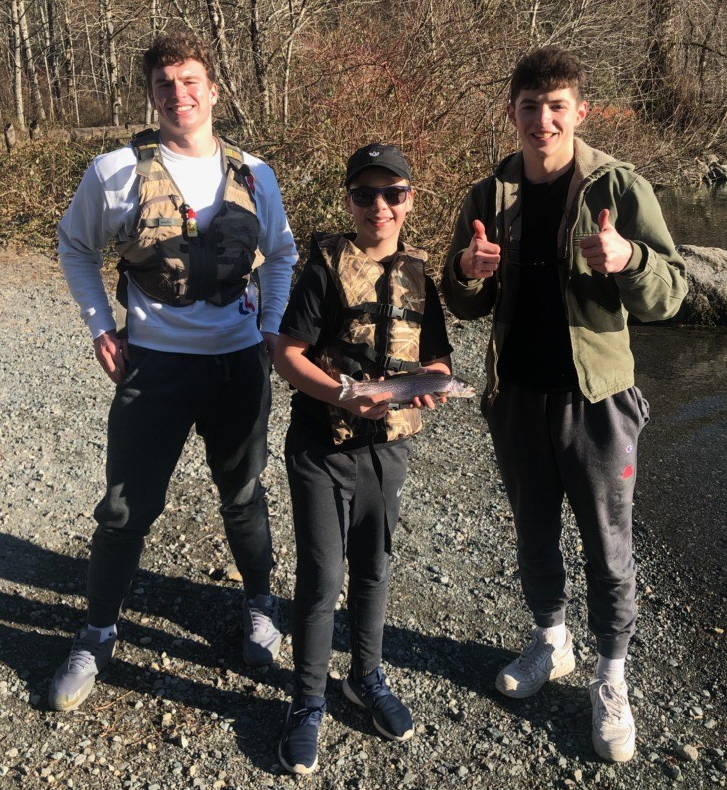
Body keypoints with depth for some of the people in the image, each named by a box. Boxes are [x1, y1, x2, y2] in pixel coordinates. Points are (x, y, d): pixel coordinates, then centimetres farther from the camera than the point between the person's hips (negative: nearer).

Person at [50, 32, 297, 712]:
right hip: (153, 366, -1)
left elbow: (282, 255, 16)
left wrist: (272, 328, 5)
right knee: (126, 507, 6)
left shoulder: (253, 176, 1)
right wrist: (100, 328, 1)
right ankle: (97, 634, 28)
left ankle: (258, 603, 40)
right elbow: (74, 246, 8)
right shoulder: (115, 172, -6)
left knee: (243, 494, 16)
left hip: (239, 363, 2)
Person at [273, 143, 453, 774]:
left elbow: (437, 355, 7)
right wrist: (343, 396, -25)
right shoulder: (327, 267, -8)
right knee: (321, 578, 2)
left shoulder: (419, 273, 4)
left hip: (388, 446, 4)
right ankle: (308, 702, 22)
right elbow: (288, 354, -11)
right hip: (321, 446, -4)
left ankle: (367, 678, 39)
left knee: (373, 569, 17)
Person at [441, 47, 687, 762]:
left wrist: (628, 259, -31)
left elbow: (668, 296, -10)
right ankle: (551, 641, 41)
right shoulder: (489, 197, 2)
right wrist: (468, 273, -16)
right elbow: (466, 307, 7)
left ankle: (611, 677, 29)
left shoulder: (620, 188, -8)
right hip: (515, 397, 4)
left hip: (596, 398, -3)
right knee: (533, 533, 18)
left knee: (607, 547, 9)